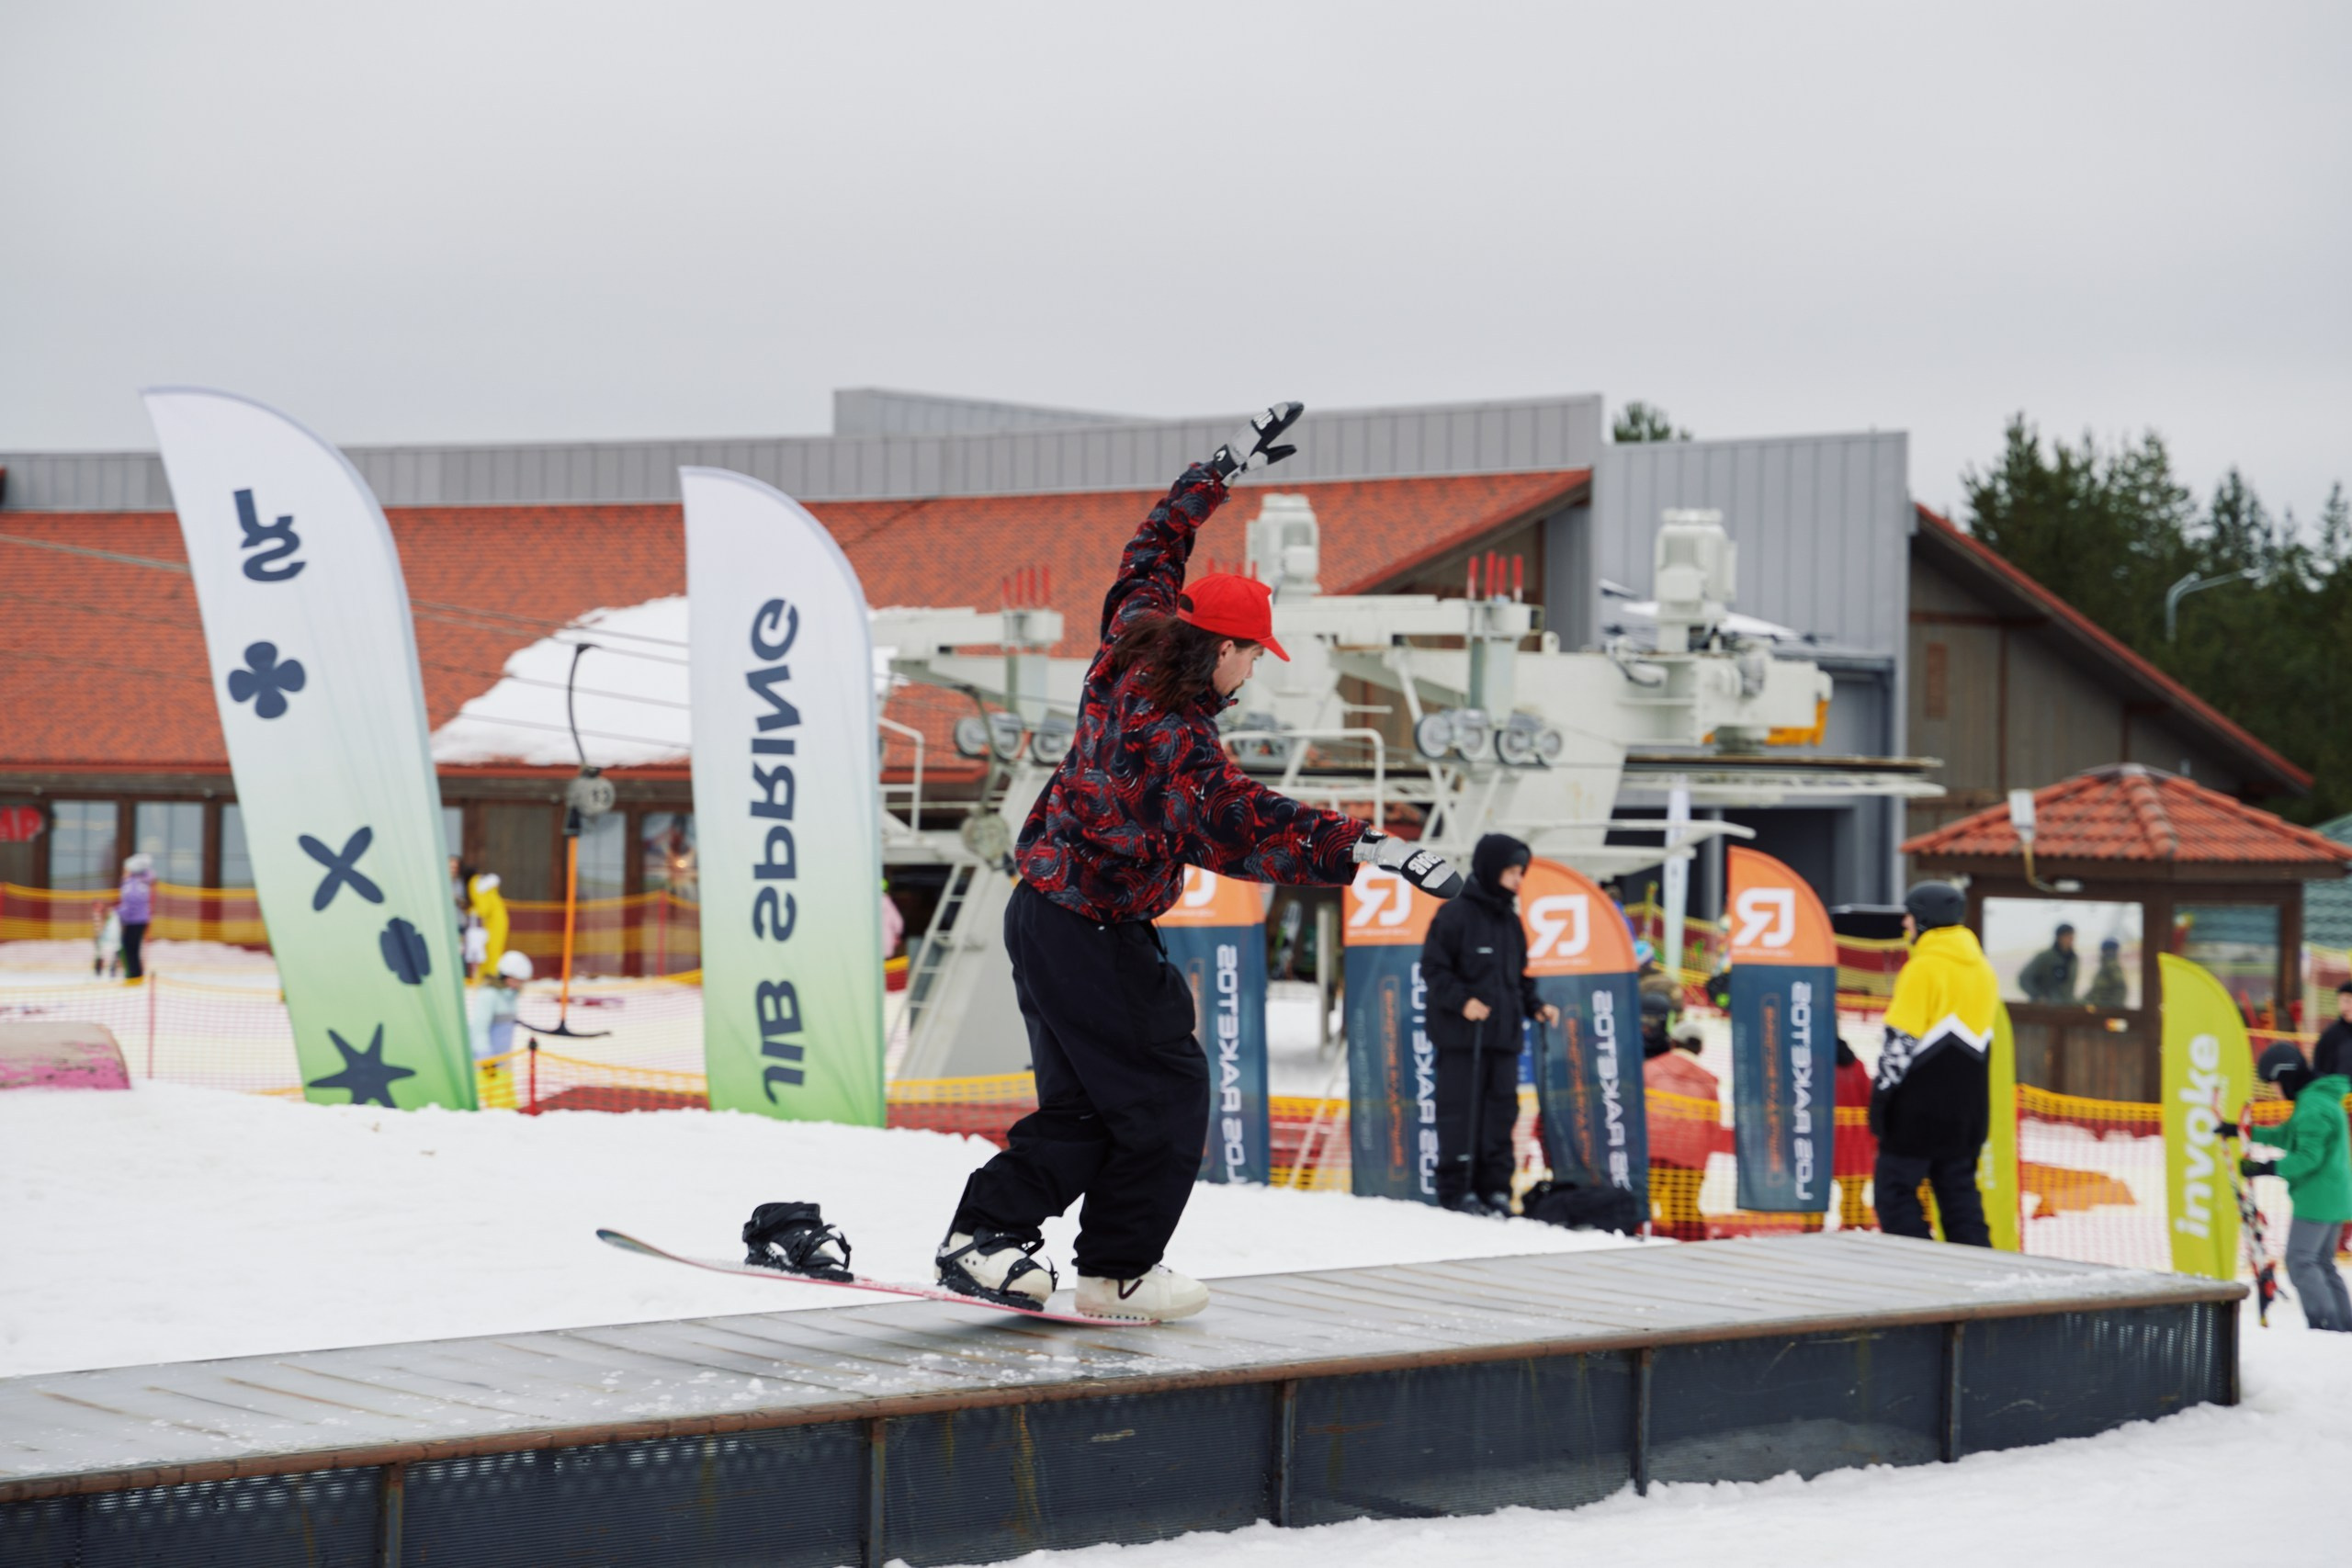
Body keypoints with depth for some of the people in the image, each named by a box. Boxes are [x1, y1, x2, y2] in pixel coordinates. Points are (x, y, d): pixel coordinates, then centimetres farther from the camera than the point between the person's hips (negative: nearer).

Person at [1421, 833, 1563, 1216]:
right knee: (1460, 1112, -5)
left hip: (1504, 1038, 7)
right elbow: (1433, 968, -8)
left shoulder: (1510, 921, 17)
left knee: (1501, 1112, 5)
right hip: (1461, 1039, -7)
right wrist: (1461, 1000, -20)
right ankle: (1455, 1190, 0)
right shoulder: (1455, 915, -6)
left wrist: (1535, 1006, 9)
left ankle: (1495, 1188, 10)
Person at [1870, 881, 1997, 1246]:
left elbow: (1901, 1040, -16)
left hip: (1920, 1104, -8)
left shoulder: (1923, 969, -13)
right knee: (1959, 1189, 13)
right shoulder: (1983, 970, 12)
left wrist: (1882, 1092, -10)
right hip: (1967, 1107, 8)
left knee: (1895, 1188, -1)